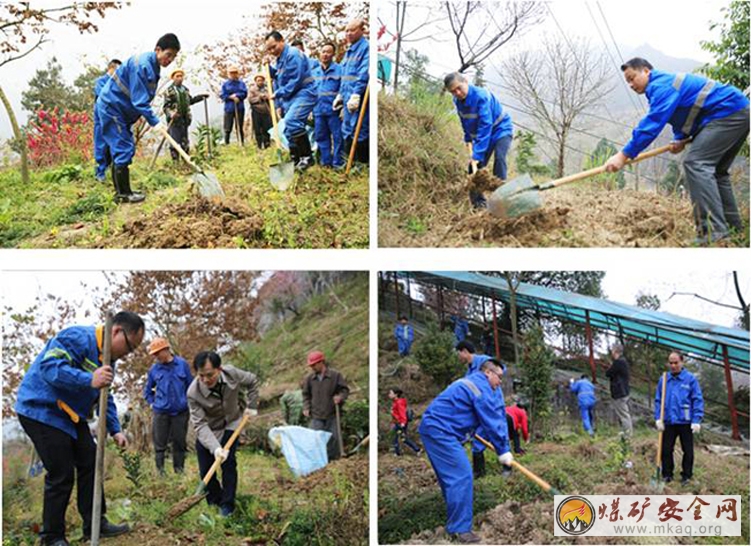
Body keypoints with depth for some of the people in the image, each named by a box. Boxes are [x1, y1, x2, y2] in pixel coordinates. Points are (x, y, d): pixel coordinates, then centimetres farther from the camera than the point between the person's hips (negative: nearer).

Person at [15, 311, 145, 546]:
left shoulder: (108, 358, 9)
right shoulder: (78, 338, -23)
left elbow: (105, 398, 17)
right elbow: (50, 367, -37)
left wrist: (115, 430, 6)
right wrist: (89, 380, -48)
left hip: (71, 416, 10)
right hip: (42, 411, -10)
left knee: (89, 464, 10)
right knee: (61, 475, -8)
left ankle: (95, 524, 21)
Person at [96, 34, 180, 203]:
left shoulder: (152, 66, 7)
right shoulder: (142, 65, -24)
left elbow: (142, 98, 15)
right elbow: (139, 100, -27)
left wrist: (151, 119, 8)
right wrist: (155, 122, -26)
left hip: (121, 110, 10)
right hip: (111, 108, -10)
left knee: (122, 149, 12)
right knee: (123, 150, -10)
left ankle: (122, 191, 18)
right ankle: (123, 194, -6)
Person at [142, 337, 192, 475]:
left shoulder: (182, 364, -2)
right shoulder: (154, 369, 3)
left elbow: (190, 385, 5)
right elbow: (147, 389, 18)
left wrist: (187, 402, 3)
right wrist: (152, 402, 7)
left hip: (180, 412, -1)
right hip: (160, 412, 1)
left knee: (180, 443, 6)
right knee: (159, 443, 2)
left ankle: (179, 469, 17)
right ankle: (160, 471, 10)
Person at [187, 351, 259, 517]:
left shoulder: (231, 373, -25)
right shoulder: (193, 393, -32)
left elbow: (252, 381, -2)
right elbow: (200, 424, -32)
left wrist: (251, 406, -3)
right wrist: (215, 448, -43)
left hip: (230, 424, 1)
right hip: (207, 430, -1)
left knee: (228, 463, -12)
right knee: (206, 470, 0)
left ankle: (227, 505, 0)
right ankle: (214, 502, 22)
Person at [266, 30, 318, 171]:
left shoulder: (293, 54, -14)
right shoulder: (280, 59, 17)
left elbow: (295, 80, -22)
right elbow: (278, 76, 29)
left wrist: (278, 93, -16)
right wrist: (269, 67, 12)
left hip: (304, 93, -11)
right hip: (290, 98, 11)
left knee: (291, 121, -30)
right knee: (289, 131, 10)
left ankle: (307, 157, -25)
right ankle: (296, 162, 19)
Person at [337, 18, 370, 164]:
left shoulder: (366, 47, -10)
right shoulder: (349, 51, 20)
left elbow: (364, 74, -20)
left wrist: (356, 94, -26)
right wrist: (340, 94, 23)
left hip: (359, 100, -10)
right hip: (348, 99, 10)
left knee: (360, 135, -9)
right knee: (347, 133, 13)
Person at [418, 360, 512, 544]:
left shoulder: (472, 382, 22)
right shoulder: (481, 388, -11)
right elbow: (491, 422, -10)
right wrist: (502, 450, -3)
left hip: (433, 428, 11)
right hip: (439, 430, -11)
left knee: (451, 476, 19)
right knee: (461, 476, -13)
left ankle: (454, 522, 29)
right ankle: (460, 528, -11)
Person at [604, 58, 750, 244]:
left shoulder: (661, 86, -15)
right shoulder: (666, 84, 19)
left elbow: (651, 123, -25)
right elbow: (684, 118, 27)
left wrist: (624, 155, -29)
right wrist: (680, 139, 5)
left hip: (729, 113, -11)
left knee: (696, 163, -21)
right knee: (714, 170, 19)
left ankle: (713, 232, -29)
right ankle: (733, 227, 24)